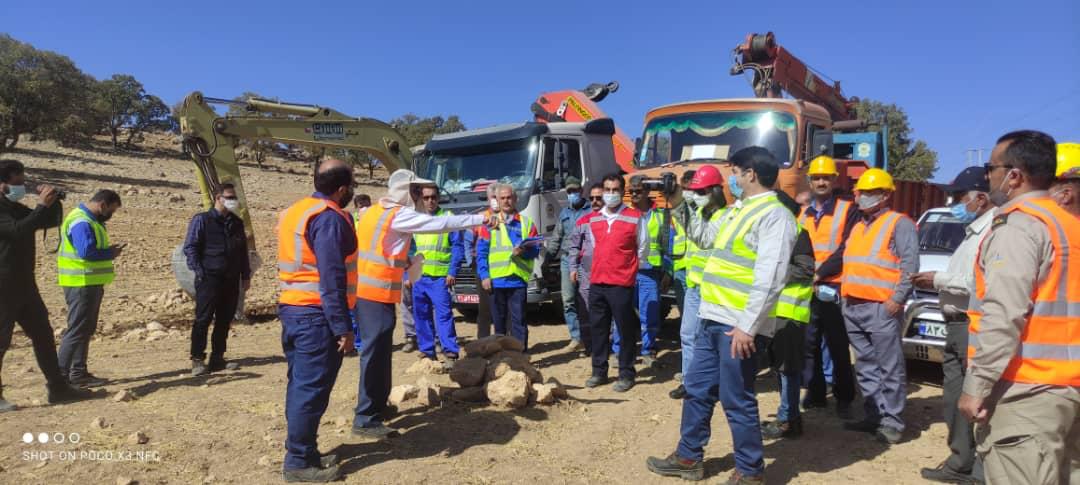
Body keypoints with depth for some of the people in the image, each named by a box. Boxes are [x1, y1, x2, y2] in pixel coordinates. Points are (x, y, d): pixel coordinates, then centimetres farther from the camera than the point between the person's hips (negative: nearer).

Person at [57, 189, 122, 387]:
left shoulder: (90, 221, 16)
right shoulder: (81, 222, -18)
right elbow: (87, 252, -28)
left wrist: (108, 249, 2)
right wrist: (110, 254, -14)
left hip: (90, 283, 11)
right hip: (82, 284, -11)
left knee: (86, 329, 15)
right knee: (78, 329, -6)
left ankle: (79, 373, 23)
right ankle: (60, 375, -1)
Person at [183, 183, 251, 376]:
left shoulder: (237, 223, 15)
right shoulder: (202, 220, -1)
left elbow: (243, 250, 19)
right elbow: (190, 247, -5)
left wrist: (245, 275, 14)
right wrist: (199, 272, -13)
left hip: (231, 280, 6)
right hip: (209, 279, -5)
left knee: (224, 320, 9)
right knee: (203, 319, -4)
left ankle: (217, 358, 17)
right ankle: (197, 360, 1)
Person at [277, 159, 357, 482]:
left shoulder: (293, 212, 15)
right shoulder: (329, 218, -16)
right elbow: (332, 279, -21)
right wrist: (343, 327, -19)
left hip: (291, 309, 10)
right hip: (317, 315, -10)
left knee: (300, 384, 16)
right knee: (312, 388, -2)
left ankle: (302, 452, 25)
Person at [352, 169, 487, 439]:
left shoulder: (373, 212, 16)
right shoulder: (398, 215, -12)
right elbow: (441, 224, -14)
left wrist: (400, 259, 16)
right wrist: (480, 219, -9)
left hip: (363, 290, 10)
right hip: (378, 294, -10)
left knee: (379, 351, 18)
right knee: (376, 353, -7)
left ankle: (377, 405, 30)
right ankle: (366, 420, -4)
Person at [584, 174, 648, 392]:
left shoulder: (635, 218, -5)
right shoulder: (593, 220, 10)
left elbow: (643, 250, 3)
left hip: (622, 284, -5)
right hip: (596, 283, 5)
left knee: (626, 330, 2)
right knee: (598, 329, 12)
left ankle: (626, 374, 14)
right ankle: (599, 372, 23)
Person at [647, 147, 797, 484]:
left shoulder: (774, 215, -13)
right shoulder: (736, 210, 17)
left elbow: (769, 278, -21)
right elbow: (703, 237, 32)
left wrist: (748, 326, -25)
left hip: (739, 326, -9)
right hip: (714, 319, 9)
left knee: (736, 400, 2)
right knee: (697, 389, 16)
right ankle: (688, 458, 30)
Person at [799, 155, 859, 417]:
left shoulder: (848, 210, -1)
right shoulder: (803, 212, 14)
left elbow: (847, 250, -10)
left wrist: (820, 273, -14)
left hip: (834, 289, -4)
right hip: (806, 290, 4)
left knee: (838, 347, 3)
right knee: (809, 344, 9)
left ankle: (843, 398, 14)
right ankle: (815, 392, 20)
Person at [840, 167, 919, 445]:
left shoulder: (899, 223, -1)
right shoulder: (857, 227, 21)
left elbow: (910, 265, -10)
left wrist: (897, 299, -16)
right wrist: (844, 293, 15)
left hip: (881, 307, -8)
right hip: (852, 307, 8)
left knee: (889, 368, -3)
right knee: (865, 367, 12)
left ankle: (892, 422, 3)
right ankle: (873, 417, 20)